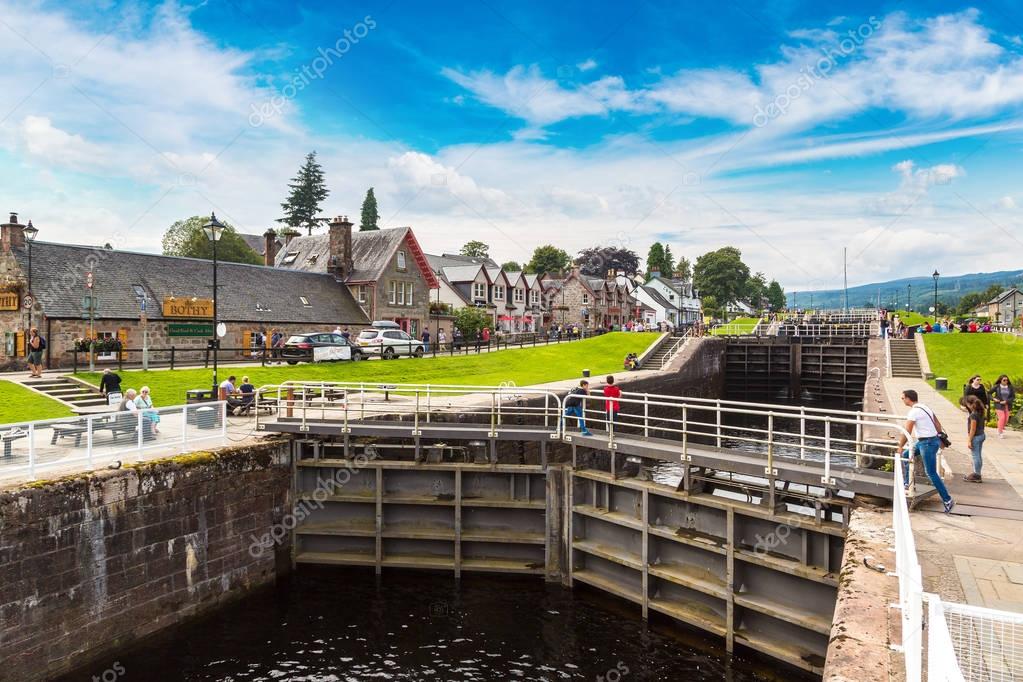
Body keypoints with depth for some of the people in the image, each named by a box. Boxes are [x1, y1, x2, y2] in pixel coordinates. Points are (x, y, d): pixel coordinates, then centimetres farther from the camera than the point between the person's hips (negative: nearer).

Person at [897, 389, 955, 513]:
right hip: (926, 441, 10)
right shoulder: (925, 407, 10)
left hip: (928, 443, -10)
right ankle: (908, 484, 23)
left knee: (931, 474, -3)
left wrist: (900, 447, -7)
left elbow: (907, 433, -16)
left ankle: (947, 500, 1)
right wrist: (940, 440, 19)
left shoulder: (914, 412, -17)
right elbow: (938, 424, 15)